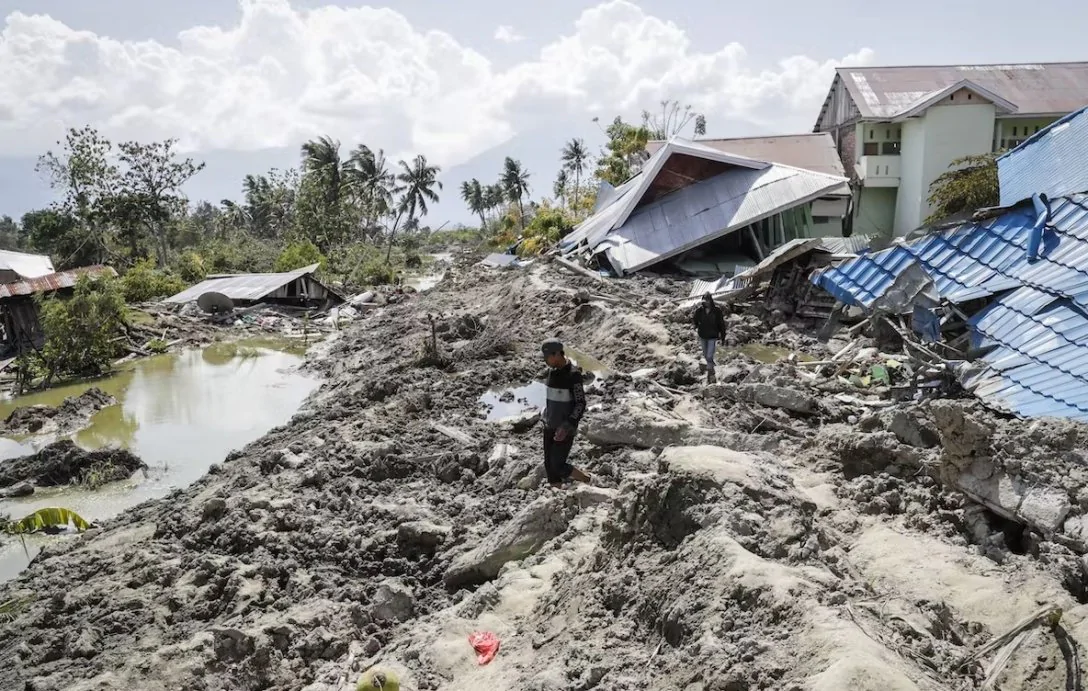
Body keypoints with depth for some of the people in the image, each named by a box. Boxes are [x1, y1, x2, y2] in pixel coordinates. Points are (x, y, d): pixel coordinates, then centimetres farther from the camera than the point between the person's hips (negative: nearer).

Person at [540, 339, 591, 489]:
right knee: (549, 465, 9)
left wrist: (567, 427, -31)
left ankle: (587, 482, 20)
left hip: (566, 428, -7)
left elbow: (581, 404, -22)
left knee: (559, 466, -5)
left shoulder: (573, 374, -22)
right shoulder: (551, 371, 2)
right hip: (550, 426, 8)